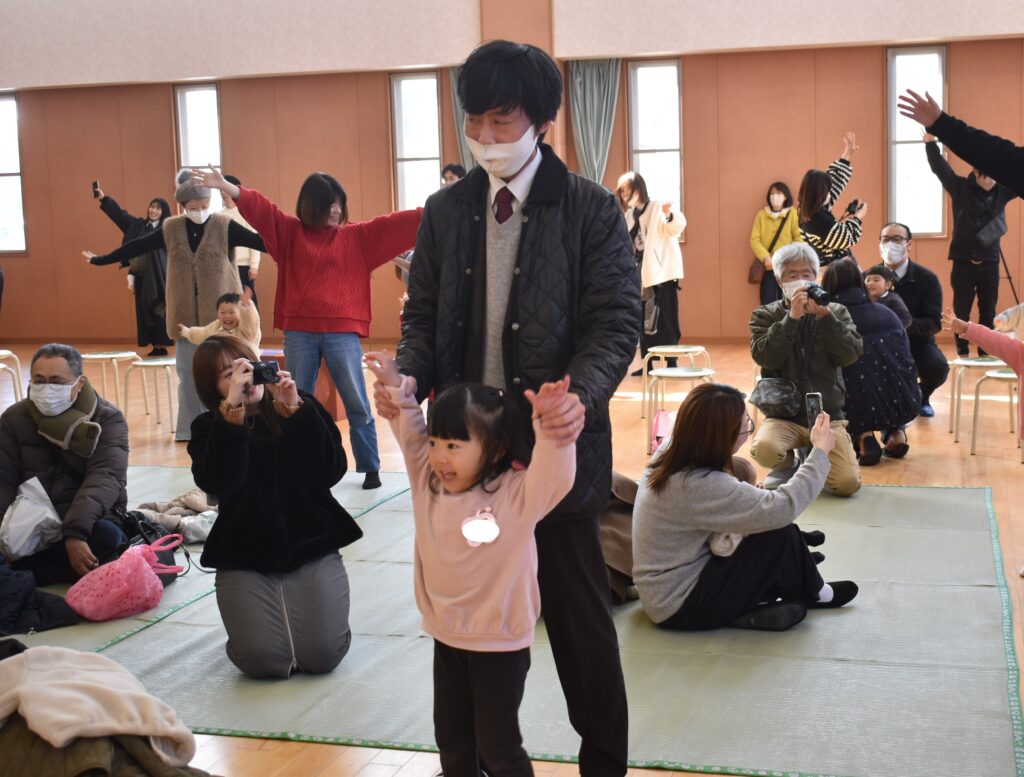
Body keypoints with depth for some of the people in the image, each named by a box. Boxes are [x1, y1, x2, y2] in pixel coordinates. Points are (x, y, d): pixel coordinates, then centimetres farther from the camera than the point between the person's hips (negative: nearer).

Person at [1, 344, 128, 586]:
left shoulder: (107, 420, -6)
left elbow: (105, 478, -19)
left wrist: (75, 532, -36)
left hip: (88, 523, -1)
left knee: (106, 535, -36)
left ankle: (25, 573, -21)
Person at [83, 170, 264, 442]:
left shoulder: (224, 226, -5)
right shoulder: (171, 229, 3)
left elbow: (258, 242, -14)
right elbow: (137, 247, 11)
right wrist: (101, 260, 15)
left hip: (220, 312, -3)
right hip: (186, 314, 3)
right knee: (188, 371, 6)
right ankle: (190, 428, 15)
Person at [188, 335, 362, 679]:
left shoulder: (304, 407, 3)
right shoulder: (209, 429, 0)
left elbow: (331, 472, -12)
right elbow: (220, 483, -22)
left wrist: (296, 411, -20)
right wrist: (233, 408, -28)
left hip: (312, 547, 0)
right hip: (244, 558, 0)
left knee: (322, 654, -16)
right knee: (261, 660, -18)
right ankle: (262, 614, 17)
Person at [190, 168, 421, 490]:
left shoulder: (357, 236, 7)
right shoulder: (291, 231, 8)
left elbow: (393, 224, 1)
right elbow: (260, 208, -1)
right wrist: (223, 185, -11)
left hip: (342, 332, -1)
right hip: (299, 332, 1)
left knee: (357, 404, 2)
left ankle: (370, 469, 12)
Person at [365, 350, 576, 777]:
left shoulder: (516, 495, -22)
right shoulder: (427, 481, -4)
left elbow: (552, 476, -38)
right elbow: (410, 432, 6)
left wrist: (550, 428, -53)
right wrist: (397, 388, -4)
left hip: (500, 642, -6)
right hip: (445, 635, 6)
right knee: (452, 741, 20)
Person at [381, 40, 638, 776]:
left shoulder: (592, 209, -4)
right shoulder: (445, 210, 8)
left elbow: (616, 320, -9)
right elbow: (425, 315, 11)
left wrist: (583, 396, -28)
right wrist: (408, 377, -10)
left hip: (554, 444, -3)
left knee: (579, 619, 9)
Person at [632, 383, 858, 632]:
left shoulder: (670, 456, -3)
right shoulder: (699, 485, -30)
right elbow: (782, 508, -28)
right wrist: (820, 451, -17)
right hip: (681, 607, -9)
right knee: (780, 532, -9)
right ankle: (810, 595, 17)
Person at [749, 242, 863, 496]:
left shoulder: (836, 312, 7)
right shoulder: (764, 315, 3)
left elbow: (851, 355, -10)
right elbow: (765, 357, -15)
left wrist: (824, 315, -18)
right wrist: (792, 316, -21)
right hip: (783, 415, -1)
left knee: (847, 484, -18)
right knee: (764, 449, -35)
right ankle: (788, 466, 3)